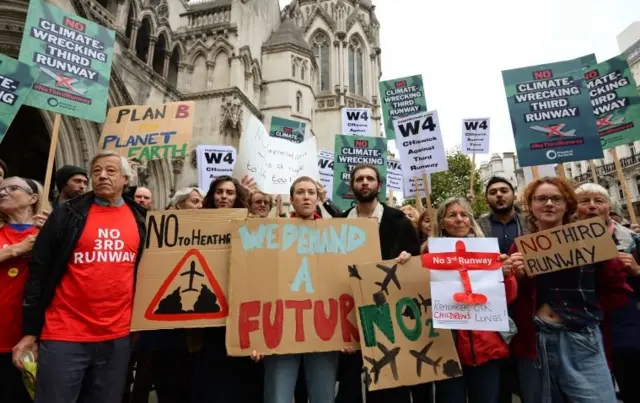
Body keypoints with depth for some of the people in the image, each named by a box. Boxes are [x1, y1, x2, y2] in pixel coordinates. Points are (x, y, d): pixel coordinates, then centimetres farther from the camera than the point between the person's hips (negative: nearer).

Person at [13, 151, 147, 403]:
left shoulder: (140, 219, 3)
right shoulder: (68, 214, -3)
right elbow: (39, 271, -1)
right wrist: (30, 331, -1)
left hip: (117, 337, 2)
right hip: (64, 336, -2)